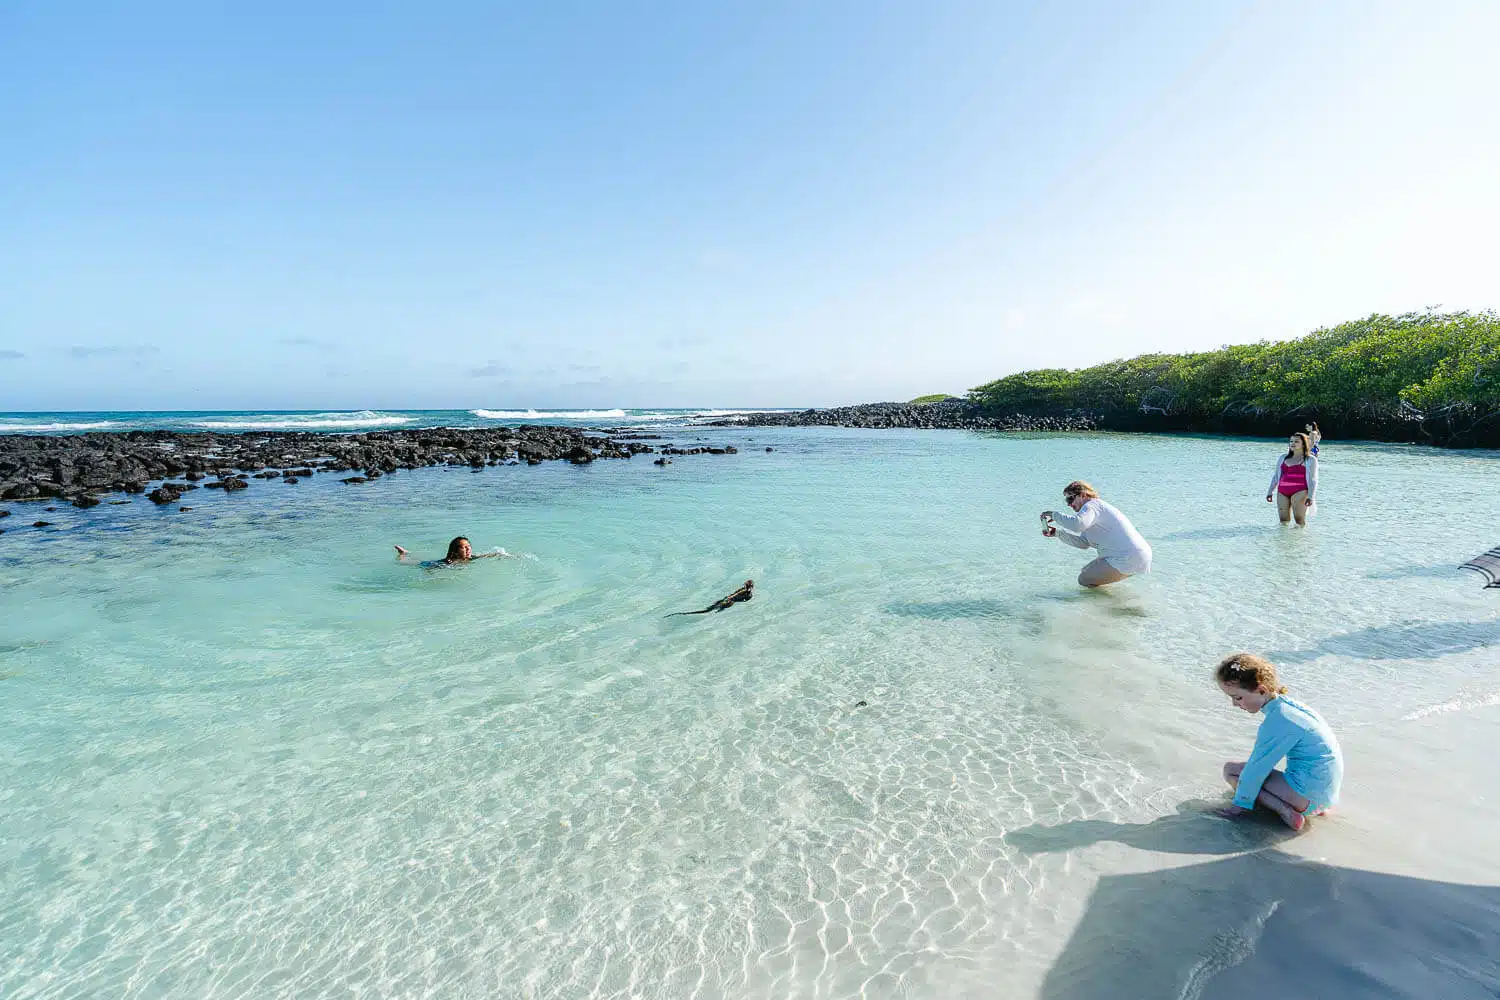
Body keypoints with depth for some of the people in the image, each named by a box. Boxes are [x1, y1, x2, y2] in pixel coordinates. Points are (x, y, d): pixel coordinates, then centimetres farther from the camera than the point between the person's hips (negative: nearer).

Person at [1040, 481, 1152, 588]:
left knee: (1085, 580, -5)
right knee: (1086, 571, 22)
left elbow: (1077, 524, -34)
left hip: (1128, 559, -11)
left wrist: (1055, 515, -19)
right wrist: (1057, 533, 10)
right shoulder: (1098, 506, 21)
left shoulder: (1091, 505, -11)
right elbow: (1083, 542, 17)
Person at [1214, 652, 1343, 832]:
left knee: (1231, 770, -7)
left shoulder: (1277, 722, -23)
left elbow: (1257, 767, -15)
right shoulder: (1286, 703, 6)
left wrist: (1241, 803, -5)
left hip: (1308, 793, -10)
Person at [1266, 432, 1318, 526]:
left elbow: (1313, 480, 0)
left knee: (1299, 521, -7)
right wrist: (1270, 492, 16)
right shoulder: (1283, 458, 17)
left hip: (1300, 492, -4)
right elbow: (1275, 476, 21)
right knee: (1283, 522, 6)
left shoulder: (1310, 460, 5)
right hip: (1282, 492, 4)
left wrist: (1311, 497, -10)